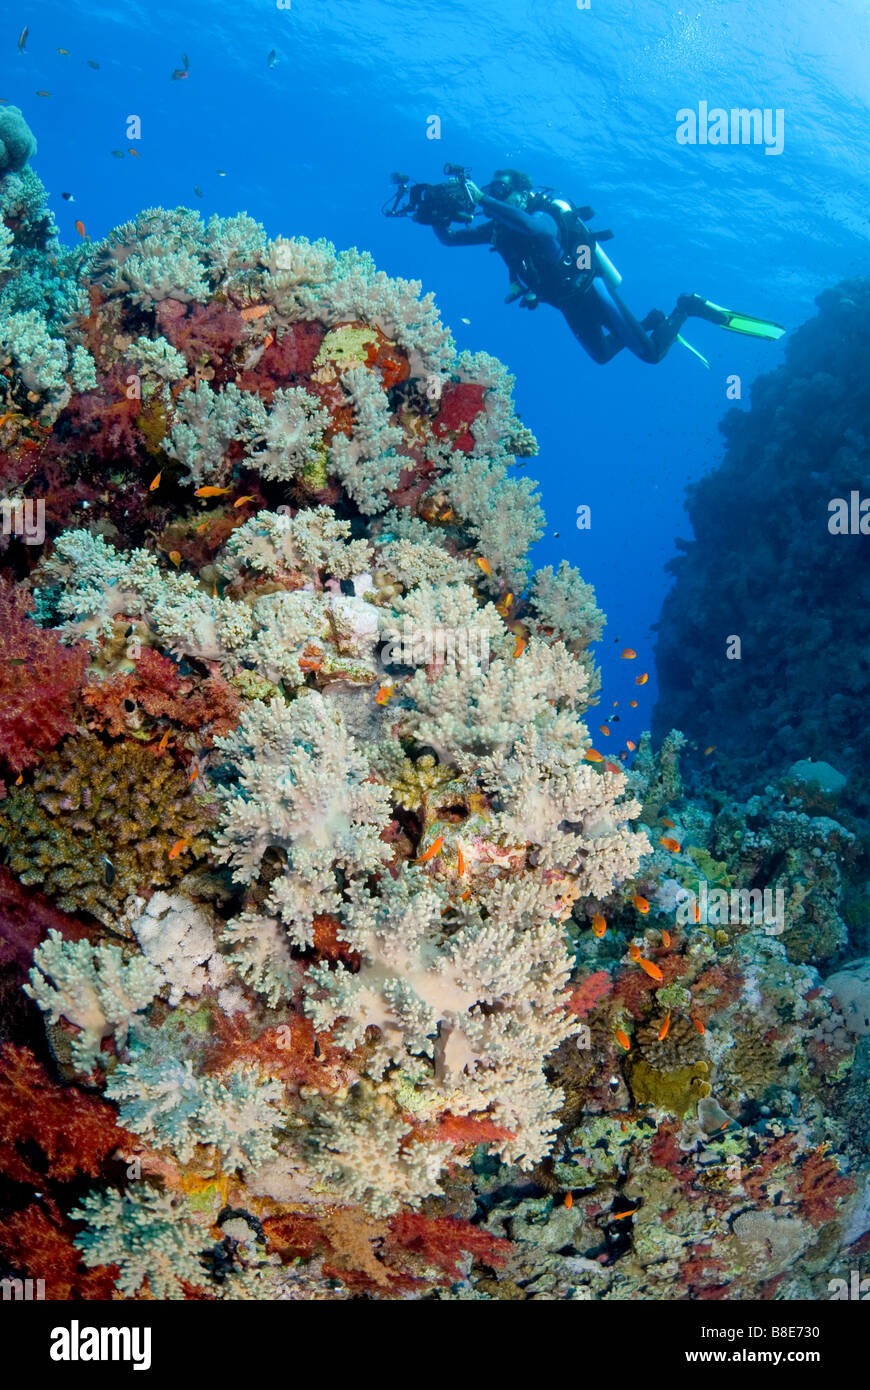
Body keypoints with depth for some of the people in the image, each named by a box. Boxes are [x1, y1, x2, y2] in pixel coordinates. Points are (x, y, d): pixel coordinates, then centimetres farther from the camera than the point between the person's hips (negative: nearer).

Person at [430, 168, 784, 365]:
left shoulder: (543, 216, -24)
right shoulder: (499, 228, -2)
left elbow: (533, 227, -52)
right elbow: (448, 237, -3)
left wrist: (483, 200, -50)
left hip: (590, 291, -8)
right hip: (571, 305, 8)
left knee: (651, 353, -9)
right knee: (602, 355, 26)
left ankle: (688, 308, 15)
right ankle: (653, 321, 42)